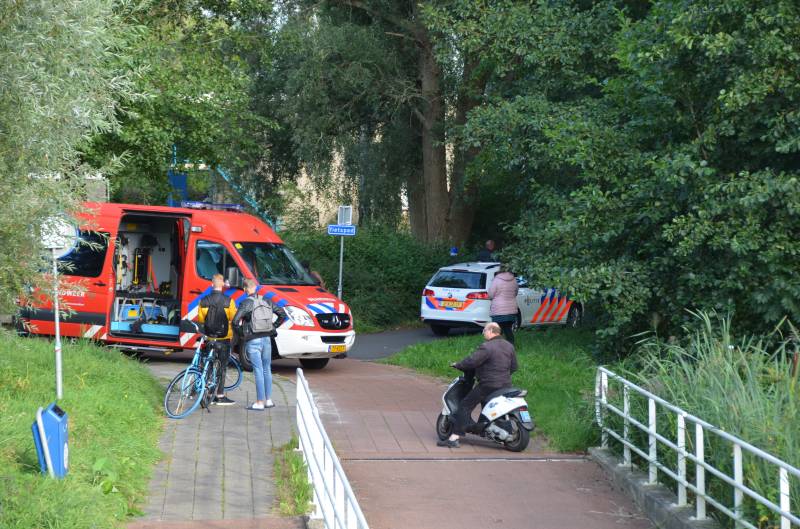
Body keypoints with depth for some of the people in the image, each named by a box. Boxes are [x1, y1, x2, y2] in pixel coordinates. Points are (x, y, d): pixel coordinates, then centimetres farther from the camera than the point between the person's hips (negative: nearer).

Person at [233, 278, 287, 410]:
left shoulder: (246, 303, -9)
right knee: (267, 370, 14)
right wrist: (274, 326, 15)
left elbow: (235, 321, -18)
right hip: (267, 339, 5)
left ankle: (260, 402, -1)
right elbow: (282, 314, 11)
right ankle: (268, 399, 20)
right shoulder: (267, 302, 7)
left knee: (258, 371, -4)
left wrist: (240, 333, -2)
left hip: (253, 341, -5)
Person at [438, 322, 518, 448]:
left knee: (464, 406, -5)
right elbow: (514, 367, 16)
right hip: (505, 385, 8)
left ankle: (454, 438, -12)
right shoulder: (509, 346, 9)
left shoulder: (486, 347, -15)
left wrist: (457, 365, -3)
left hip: (488, 385, -8)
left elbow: (471, 361, -19)